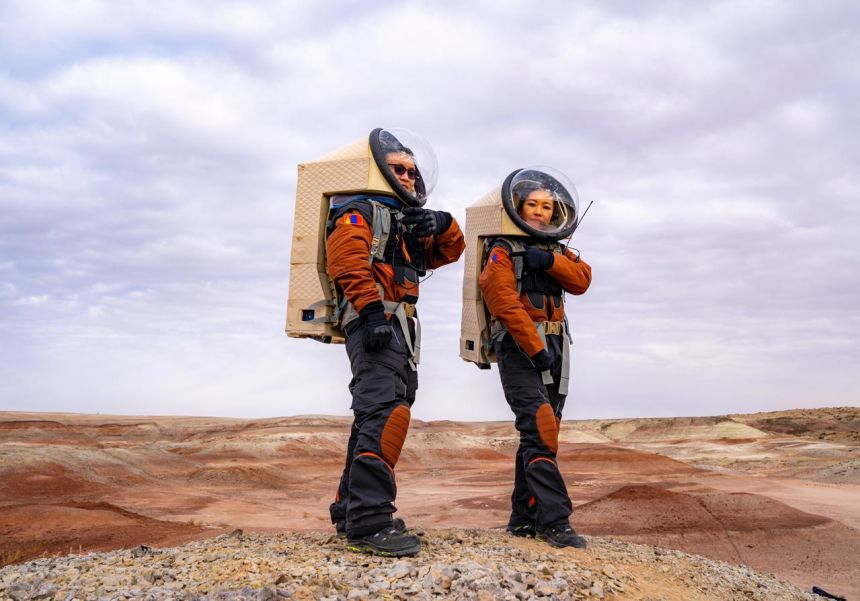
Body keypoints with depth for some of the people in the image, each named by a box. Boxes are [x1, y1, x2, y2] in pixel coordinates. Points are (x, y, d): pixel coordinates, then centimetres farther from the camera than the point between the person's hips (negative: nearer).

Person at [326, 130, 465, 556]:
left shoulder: (407, 221, 30)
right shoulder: (359, 210, 3)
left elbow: (450, 251, 24)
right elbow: (349, 261, -14)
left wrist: (443, 225, 1)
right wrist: (372, 310, -26)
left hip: (400, 328, 10)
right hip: (374, 323, -10)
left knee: (376, 419, 11)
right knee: (385, 413, -22)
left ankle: (350, 512, 19)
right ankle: (369, 521, -26)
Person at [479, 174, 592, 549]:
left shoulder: (557, 252, 21)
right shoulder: (504, 251, -1)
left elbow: (582, 280, 1)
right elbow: (507, 306, -14)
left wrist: (548, 260, -14)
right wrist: (535, 349, -21)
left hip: (555, 351, 7)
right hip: (519, 350, -7)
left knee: (539, 435, 8)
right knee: (540, 431, -17)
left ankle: (523, 518, 16)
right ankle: (554, 520, -18)